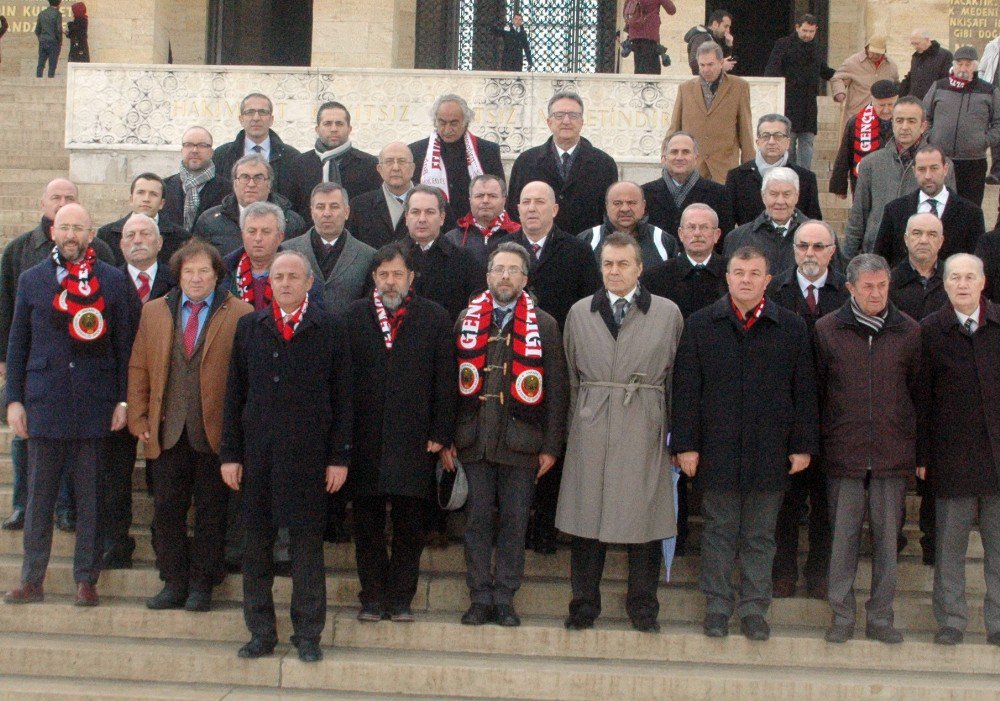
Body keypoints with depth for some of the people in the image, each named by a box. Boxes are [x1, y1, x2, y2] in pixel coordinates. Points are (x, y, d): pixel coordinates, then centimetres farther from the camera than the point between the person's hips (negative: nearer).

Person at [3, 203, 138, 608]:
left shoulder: (114, 281, 4)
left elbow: (125, 343, 4)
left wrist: (123, 400, -1)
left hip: (95, 403, -1)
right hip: (44, 402, 1)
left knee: (91, 497, 4)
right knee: (39, 495, 6)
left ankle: (86, 580, 13)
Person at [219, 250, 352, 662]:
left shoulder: (330, 330, 3)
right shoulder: (249, 328, 10)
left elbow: (341, 397, 2)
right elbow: (234, 394, 9)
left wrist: (339, 457, -3)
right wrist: (229, 454, 4)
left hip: (308, 455, -2)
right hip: (257, 454, 2)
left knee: (307, 545, 3)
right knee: (256, 545, 7)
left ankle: (308, 634, 12)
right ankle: (261, 633, 17)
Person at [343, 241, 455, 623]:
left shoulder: (435, 317, 4)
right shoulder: (354, 315, 7)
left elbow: (445, 381, 3)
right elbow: (342, 376, 5)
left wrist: (441, 435, -2)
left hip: (415, 440, -1)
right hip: (365, 439, 1)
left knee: (409, 525, 4)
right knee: (368, 524, 6)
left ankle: (401, 598, 15)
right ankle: (372, 597, 16)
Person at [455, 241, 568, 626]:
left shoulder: (545, 326, 4)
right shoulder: (466, 320, 8)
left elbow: (556, 390, 2)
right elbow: (452, 381, 7)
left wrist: (551, 447, -2)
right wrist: (446, 437, 2)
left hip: (520, 443, -1)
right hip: (474, 441, 1)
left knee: (514, 523, 4)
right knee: (477, 521, 4)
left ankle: (504, 599, 13)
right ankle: (480, 598, 12)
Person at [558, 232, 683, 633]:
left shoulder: (668, 313, 5)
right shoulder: (579, 313, 10)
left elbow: (676, 378, 7)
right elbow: (571, 377, 13)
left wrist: (676, 433, 5)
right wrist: (575, 425, 9)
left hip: (645, 430, -1)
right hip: (590, 429, 1)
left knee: (644, 519, 3)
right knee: (587, 519, 4)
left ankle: (642, 608, 17)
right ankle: (584, 605, 16)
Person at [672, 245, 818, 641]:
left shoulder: (792, 328, 5)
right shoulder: (701, 325, 3)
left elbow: (804, 391, 5)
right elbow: (686, 389, 1)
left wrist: (803, 445, 1)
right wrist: (685, 444, -4)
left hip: (769, 452, 1)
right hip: (717, 449, 0)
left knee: (760, 536, 8)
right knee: (719, 531, 8)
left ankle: (754, 609, 18)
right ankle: (717, 607, 18)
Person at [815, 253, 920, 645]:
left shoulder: (909, 332, 5)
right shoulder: (826, 330, 2)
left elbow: (919, 391, 10)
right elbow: (813, 389, 7)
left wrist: (918, 447, 7)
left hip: (893, 453, 1)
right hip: (843, 452, -1)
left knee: (887, 537, 6)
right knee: (843, 536, 4)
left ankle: (880, 617, 15)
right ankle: (841, 615, 14)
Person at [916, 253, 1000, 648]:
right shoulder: (930, 330, 1)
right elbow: (922, 397, 1)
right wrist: (922, 455, -1)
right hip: (952, 456, -1)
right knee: (950, 544, 6)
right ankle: (950, 621, 16)